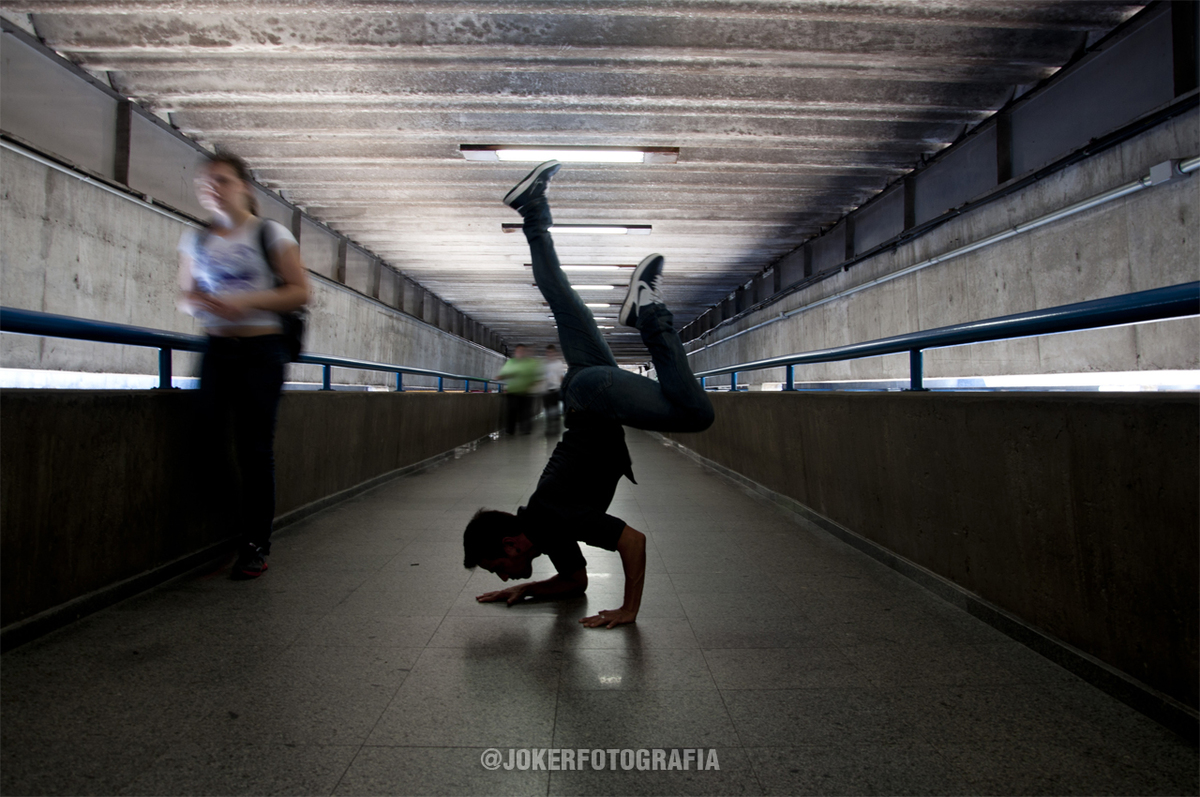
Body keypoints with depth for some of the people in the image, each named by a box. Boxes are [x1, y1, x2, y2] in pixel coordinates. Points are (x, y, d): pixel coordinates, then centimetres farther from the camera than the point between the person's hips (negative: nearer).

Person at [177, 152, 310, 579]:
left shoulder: (271, 235, 1)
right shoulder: (195, 241, 14)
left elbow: (299, 291, -3)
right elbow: (184, 295, 19)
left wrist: (248, 301, -17)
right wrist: (196, 303, -5)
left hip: (261, 349, -4)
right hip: (216, 349, 4)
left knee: (255, 448, -3)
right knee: (205, 443, -2)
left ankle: (255, 546, 7)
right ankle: (228, 533, 17)